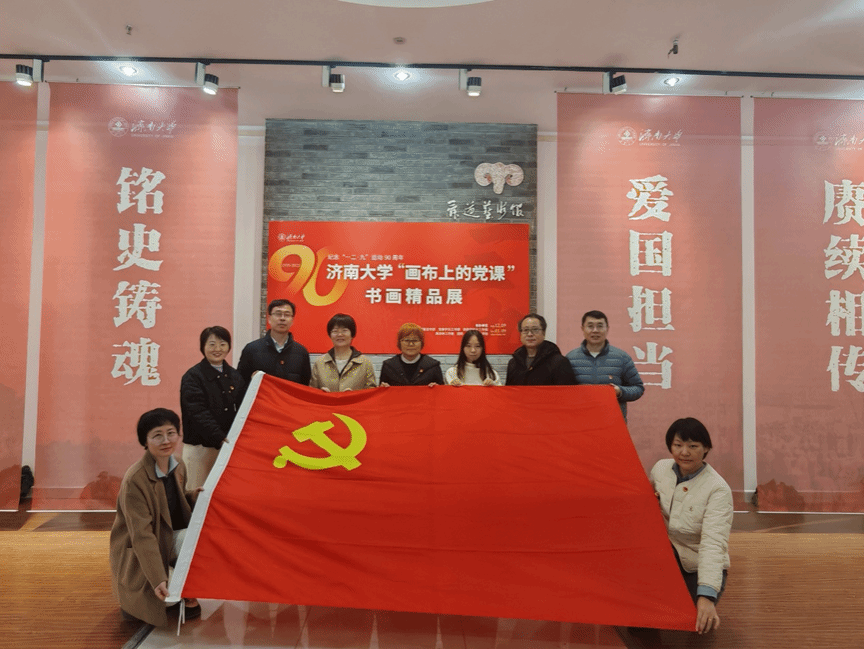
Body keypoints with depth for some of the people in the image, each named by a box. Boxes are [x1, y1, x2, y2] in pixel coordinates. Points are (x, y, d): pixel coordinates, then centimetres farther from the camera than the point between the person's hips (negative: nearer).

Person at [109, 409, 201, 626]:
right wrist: (159, 579, -32)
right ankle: (134, 600, 10)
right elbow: (142, 536, -27)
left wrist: (195, 496, -8)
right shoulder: (134, 480, -25)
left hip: (169, 538, 7)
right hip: (136, 553, -7)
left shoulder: (178, 467, -2)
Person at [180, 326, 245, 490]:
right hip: (199, 446, -4)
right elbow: (198, 414, -14)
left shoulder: (235, 376, 11)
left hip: (229, 445, 4)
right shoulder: (192, 376, -5)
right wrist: (220, 438, -23)